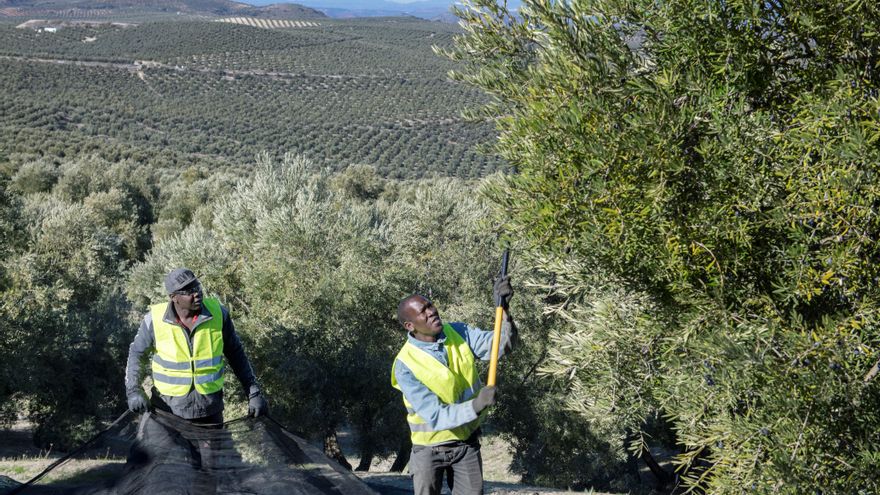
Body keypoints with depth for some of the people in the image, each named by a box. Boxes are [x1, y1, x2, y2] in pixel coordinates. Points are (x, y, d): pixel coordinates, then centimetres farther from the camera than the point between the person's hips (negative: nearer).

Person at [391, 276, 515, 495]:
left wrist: (503, 308, -33)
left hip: (467, 443, 4)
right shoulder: (406, 365, -24)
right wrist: (475, 406, -41)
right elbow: (435, 416, -27)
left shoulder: (458, 333, -8)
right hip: (430, 448, -4)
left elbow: (500, 345, -17)